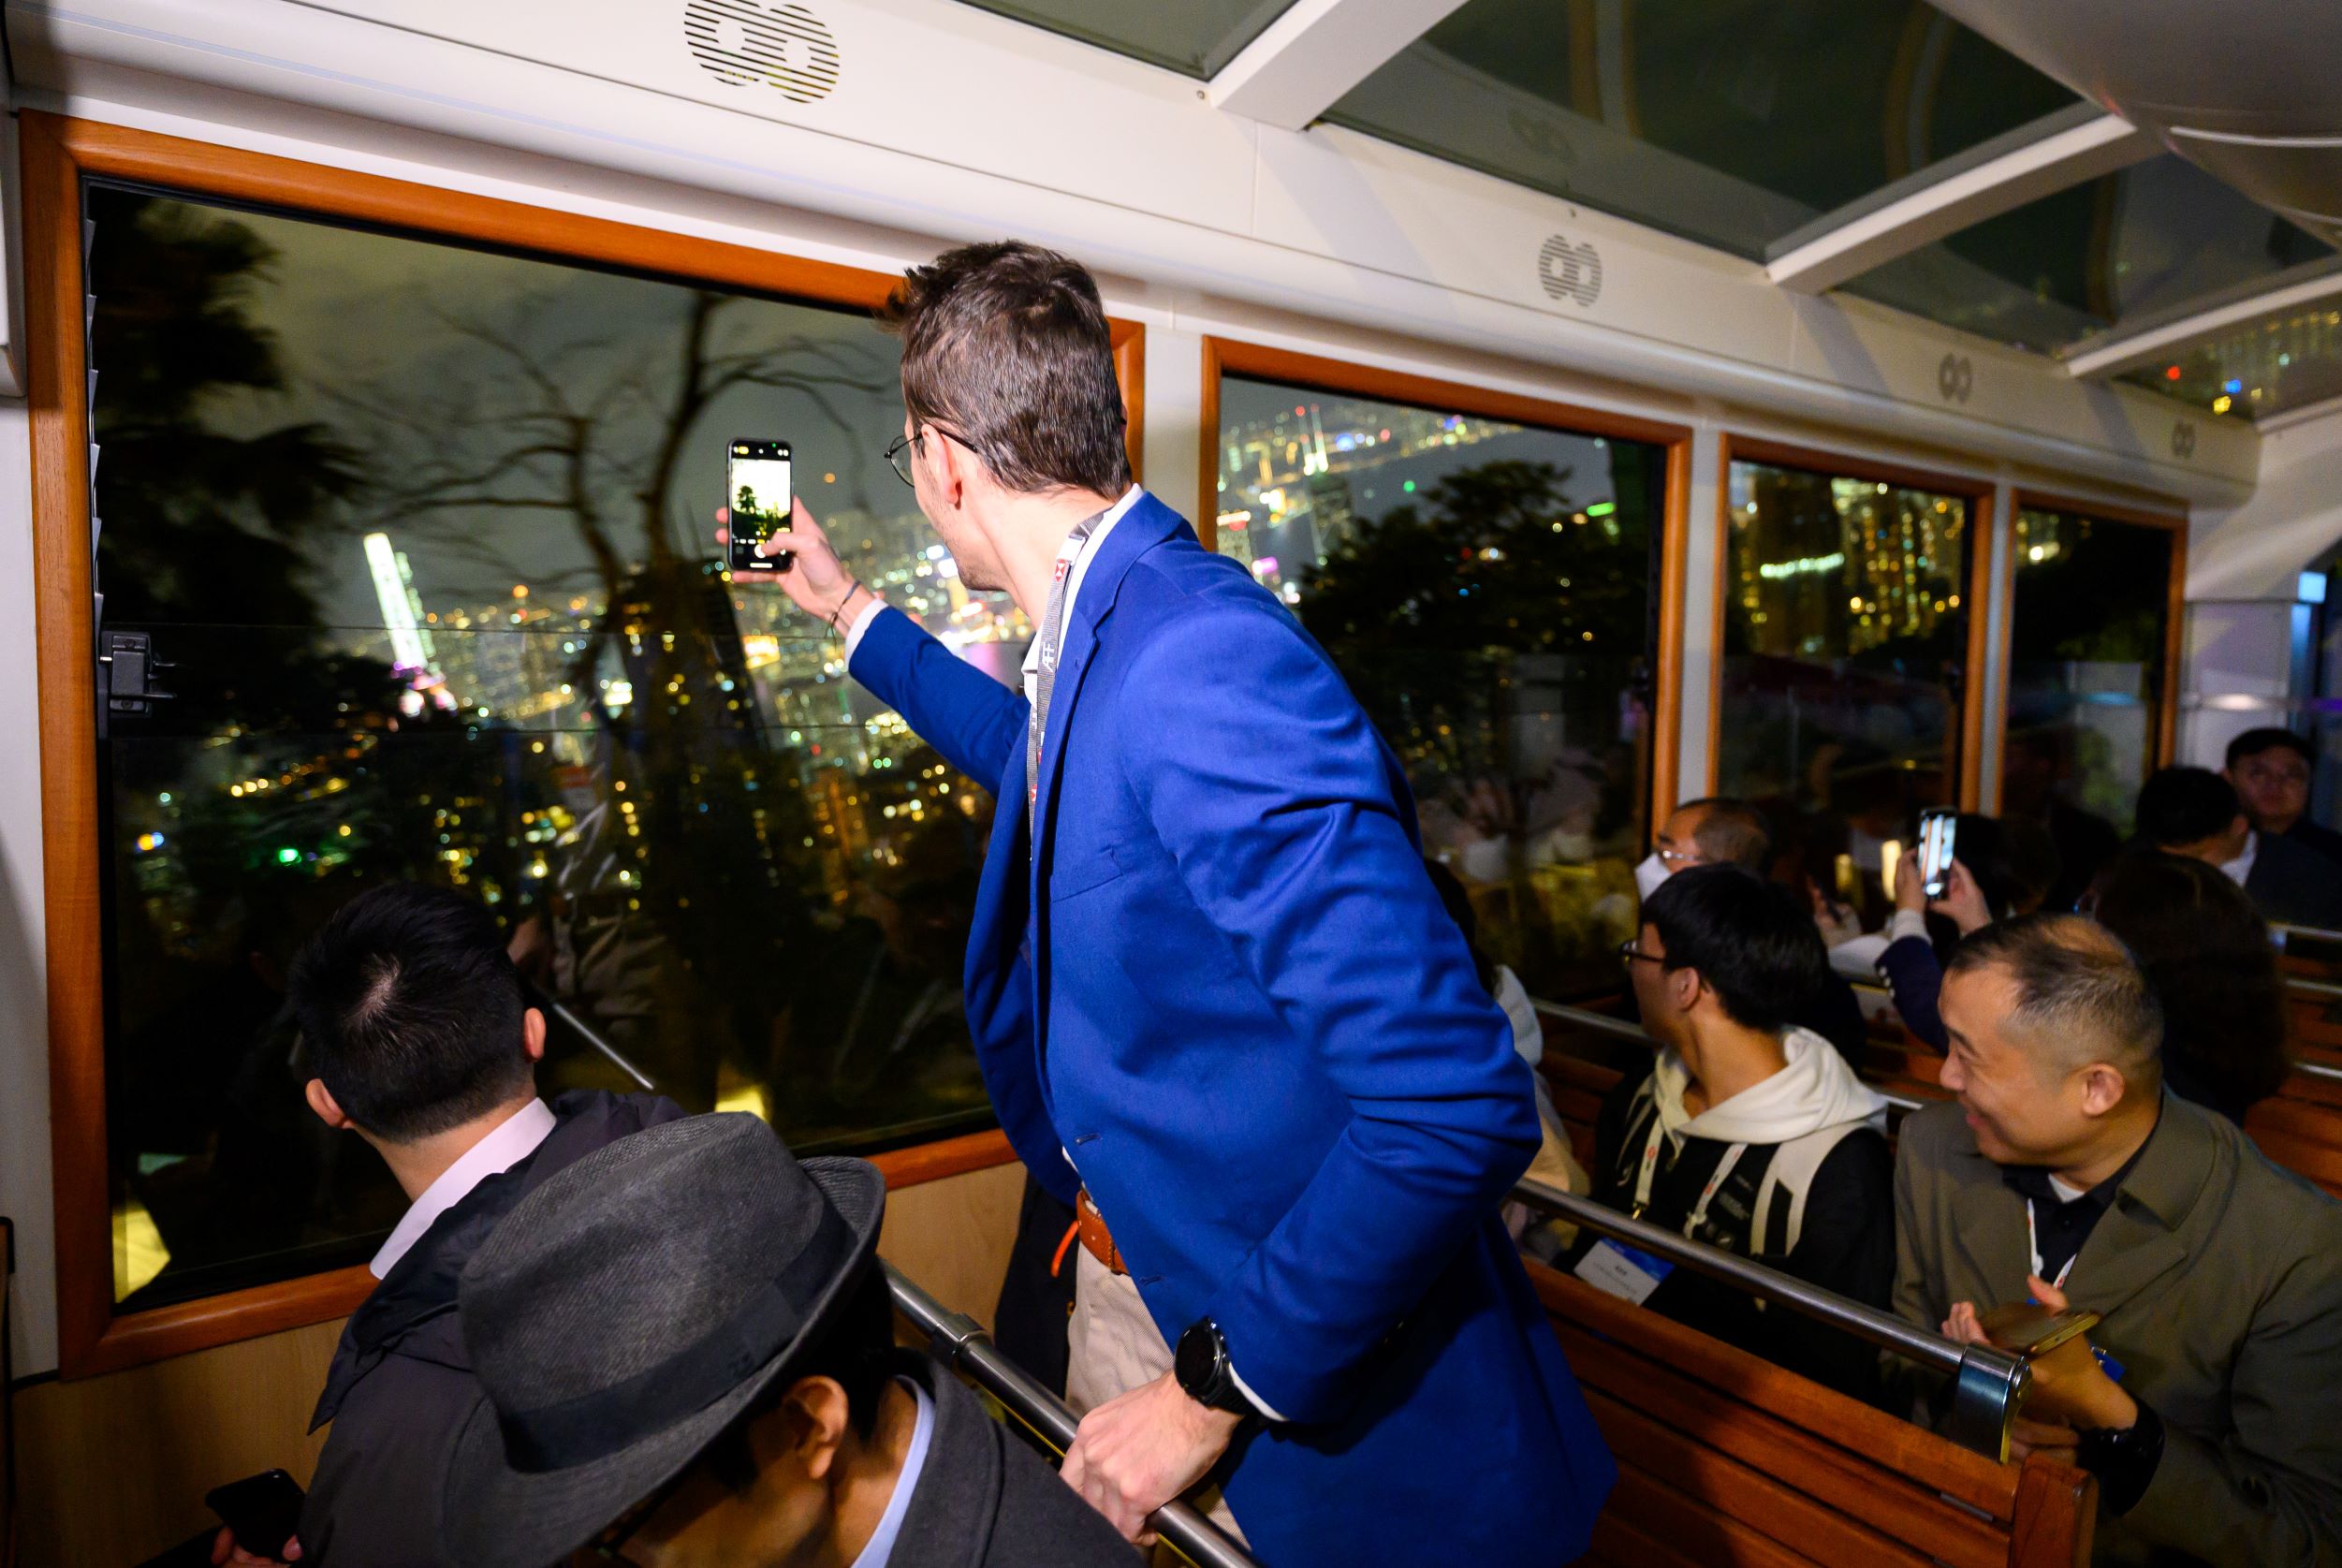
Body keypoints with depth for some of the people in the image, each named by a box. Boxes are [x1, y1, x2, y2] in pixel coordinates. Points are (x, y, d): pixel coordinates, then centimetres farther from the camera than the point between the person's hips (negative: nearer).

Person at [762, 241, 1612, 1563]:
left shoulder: (1205, 668, -31)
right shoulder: (1109, 627, 0)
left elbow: (1457, 1104, -34)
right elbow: (1044, 762, 25)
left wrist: (1223, 1387, -22)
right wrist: (851, 610, 32)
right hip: (1134, 1268, 9)